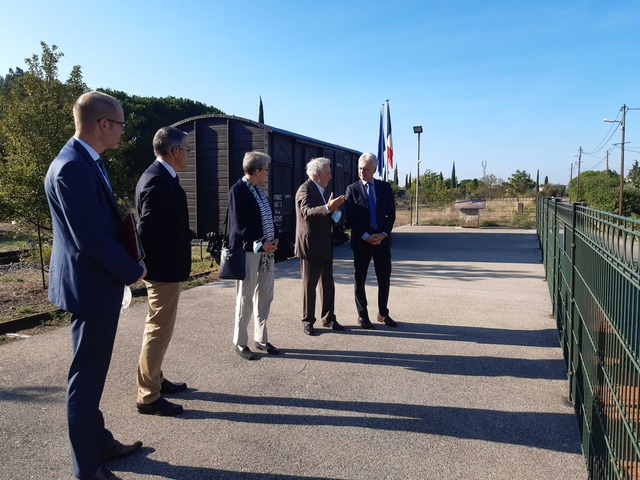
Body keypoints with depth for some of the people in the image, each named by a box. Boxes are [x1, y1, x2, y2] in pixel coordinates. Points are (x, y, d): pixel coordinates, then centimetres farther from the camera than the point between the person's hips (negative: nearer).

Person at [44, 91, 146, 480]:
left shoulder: (88, 162, 10)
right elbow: (89, 236, -25)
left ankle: (100, 442, 39)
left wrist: (127, 264, 3)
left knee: (93, 371, 21)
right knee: (86, 377, 4)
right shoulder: (72, 167, -22)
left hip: (101, 284, 10)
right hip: (91, 287, -10)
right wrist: (133, 271, -13)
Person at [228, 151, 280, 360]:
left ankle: (261, 338, 26)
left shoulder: (259, 189, 13)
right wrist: (260, 244, -16)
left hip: (266, 249, 8)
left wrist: (274, 239, 4)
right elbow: (239, 225, -17)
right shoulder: (238, 189, -12)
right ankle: (240, 342, 16)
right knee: (245, 297, 2)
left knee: (265, 296, 13)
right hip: (248, 250, -8)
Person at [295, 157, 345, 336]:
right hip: (311, 247, -9)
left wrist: (334, 210, 10)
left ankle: (328, 318, 25)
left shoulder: (319, 190, 15)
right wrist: (328, 208, -48)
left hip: (325, 247, 9)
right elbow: (307, 212, -35)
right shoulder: (306, 190, -15)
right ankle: (308, 322, 13)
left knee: (328, 284, 14)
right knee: (309, 285, 2)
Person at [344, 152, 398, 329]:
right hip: (361, 240, -2)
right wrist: (366, 236, -13)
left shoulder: (385, 187, 6)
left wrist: (383, 234, -10)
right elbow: (349, 218, -6)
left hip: (382, 239, 2)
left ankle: (383, 313, 22)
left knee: (384, 278, 8)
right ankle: (362, 315, 17)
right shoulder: (352, 189, -1)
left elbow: (391, 214, 4)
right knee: (360, 279, 6)